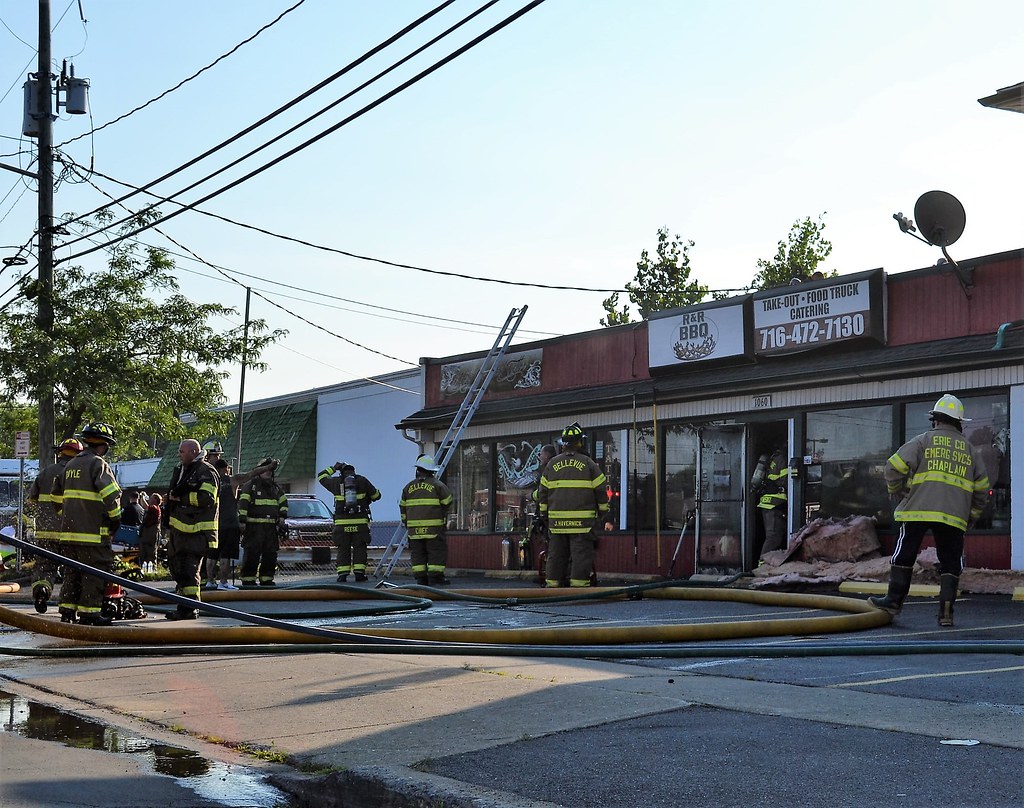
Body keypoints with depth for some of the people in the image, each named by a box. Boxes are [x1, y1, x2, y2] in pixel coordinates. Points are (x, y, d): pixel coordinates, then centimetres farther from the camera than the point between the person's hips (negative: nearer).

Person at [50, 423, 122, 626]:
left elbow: (57, 495, 25)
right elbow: (111, 495, -19)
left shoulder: (71, 465, 17)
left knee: (72, 572, 15)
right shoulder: (98, 464, -10)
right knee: (95, 573, -2)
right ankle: (89, 613, -3)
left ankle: (67, 612, 16)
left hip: (69, 531, 8)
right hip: (93, 533, -8)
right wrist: (115, 519, -8)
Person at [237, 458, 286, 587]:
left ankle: (266, 579, 14)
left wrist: (282, 516, 11)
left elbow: (283, 501, 26)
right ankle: (248, 580, -4)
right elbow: (243, 503, -9)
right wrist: (242, 520, -16)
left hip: (271, 527, 6)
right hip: (254, 526, -6)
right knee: (252, 553, -9)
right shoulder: (251, 485, -2)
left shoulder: (275, 487, 18)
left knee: (271, 554, 5)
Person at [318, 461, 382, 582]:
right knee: (359, 548, 4)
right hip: (360, 522, -1)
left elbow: (321, 477, 21)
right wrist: (367, 499, 30)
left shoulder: (336, 482, 4)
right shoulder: (362, 480, 3)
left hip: (342, 523, 1)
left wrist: (333, 468, 27)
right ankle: (359, 573, -2)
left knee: (343, 549, 6)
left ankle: (342, 574, 1)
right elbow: (376, 495, 10)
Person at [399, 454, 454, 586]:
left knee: (417, 552, 7)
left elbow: (403, 507, 13)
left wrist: (406, 522, 22)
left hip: (414, 527, 4)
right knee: (437, 551, 0)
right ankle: (435, 577, -5)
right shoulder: (438, 485, -2)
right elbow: (447, 503, 2)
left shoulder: (408, 487, 9)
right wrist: (443, 516, 20)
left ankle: (421, 578, 4)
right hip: (434, 526, -4)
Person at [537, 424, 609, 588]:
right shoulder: (588, 463, -1)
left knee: (555, 555, 10)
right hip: (582, 520, -3)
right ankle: (578, 585, -6)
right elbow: (601, 489, 0)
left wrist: (544, 513, 19)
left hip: (556, 520, 3)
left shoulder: (552, 464, 8)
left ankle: (552, 585, 12)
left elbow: (543, 491, 10)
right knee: (581, 555, -2)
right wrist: (603, 511, 13)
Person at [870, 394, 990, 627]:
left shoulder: (922, 441, 4)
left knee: (904, 555, 9)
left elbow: (894, 467, -3)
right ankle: (946, 611, 0)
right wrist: (971, 518, 28)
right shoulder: (970, 450, 17)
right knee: (950, 564, 7)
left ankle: (894, 600, 13)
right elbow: (981, 489, 19)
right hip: (954, 516, 2)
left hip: (918, 510, -2)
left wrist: (897, 493, 13)